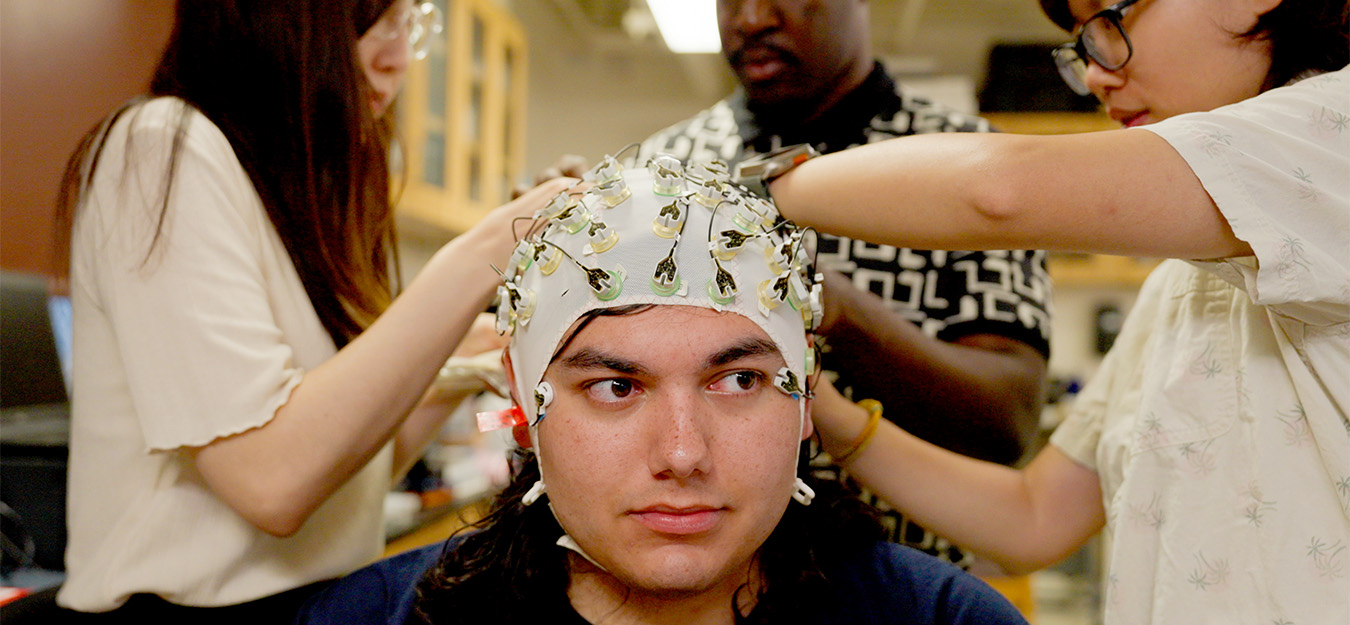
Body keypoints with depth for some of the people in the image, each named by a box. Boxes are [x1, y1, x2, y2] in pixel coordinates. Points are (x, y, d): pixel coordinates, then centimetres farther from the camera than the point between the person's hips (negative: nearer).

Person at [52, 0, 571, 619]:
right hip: (192, 602, -7)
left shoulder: (298, 198, 13)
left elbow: (340, 467, 13)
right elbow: (272, 480, -22)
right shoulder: (165, 149, -10)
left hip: (326, 601, 7)